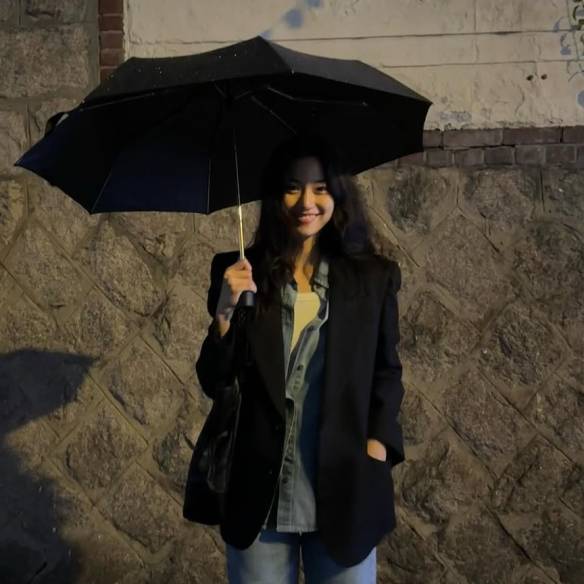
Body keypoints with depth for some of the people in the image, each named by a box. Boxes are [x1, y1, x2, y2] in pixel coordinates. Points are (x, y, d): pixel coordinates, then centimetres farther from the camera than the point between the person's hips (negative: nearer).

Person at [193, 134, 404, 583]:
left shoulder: (374, 277, 0)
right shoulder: (240, 273, -1)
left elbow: (387, 373, 8)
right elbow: (212, 385, -1)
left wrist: (376, 447, -7)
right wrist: (226, 313, -17)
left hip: (344, 490, 0)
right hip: (259, 494, 0)